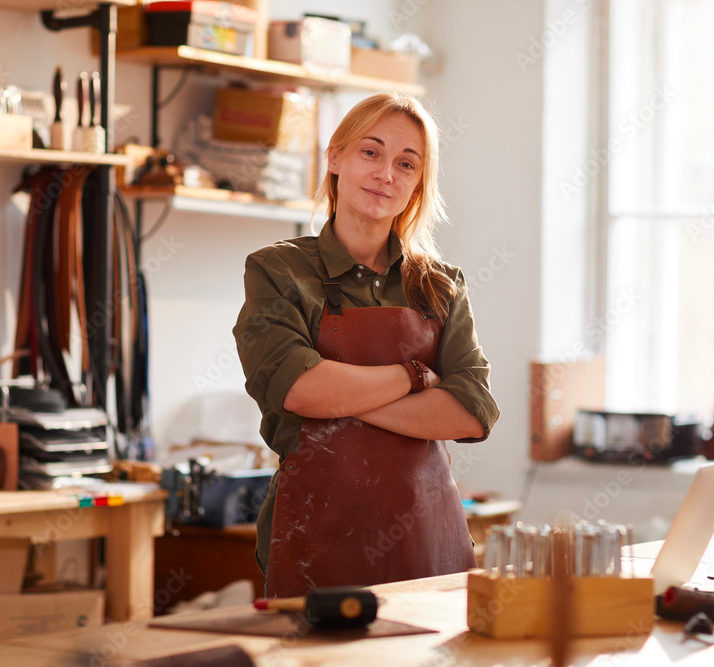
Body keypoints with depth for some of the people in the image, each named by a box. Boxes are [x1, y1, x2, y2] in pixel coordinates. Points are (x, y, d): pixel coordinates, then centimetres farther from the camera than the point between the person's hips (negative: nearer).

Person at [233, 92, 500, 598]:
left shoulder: (441, 287, 11)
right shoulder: (277, 271, 3)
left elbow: (475, 412, -3)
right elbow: (296, 385, -14)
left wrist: (341, 396, -10)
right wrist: (415, 376, -5)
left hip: (428, 533, 3)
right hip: (318, 535, -3)